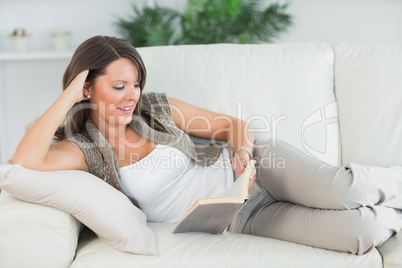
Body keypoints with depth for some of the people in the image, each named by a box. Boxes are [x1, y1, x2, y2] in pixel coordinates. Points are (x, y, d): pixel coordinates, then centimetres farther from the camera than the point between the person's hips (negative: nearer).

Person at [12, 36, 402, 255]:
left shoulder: (156, 108, 3)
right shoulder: (84, 149, -5)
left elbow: (231, 124, 8)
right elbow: (25, 162, -26)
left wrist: (244, 150, -15)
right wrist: (66, 97, -21)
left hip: (249, 172, 3)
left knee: (340, 192, -29)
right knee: (361, 233, -23)